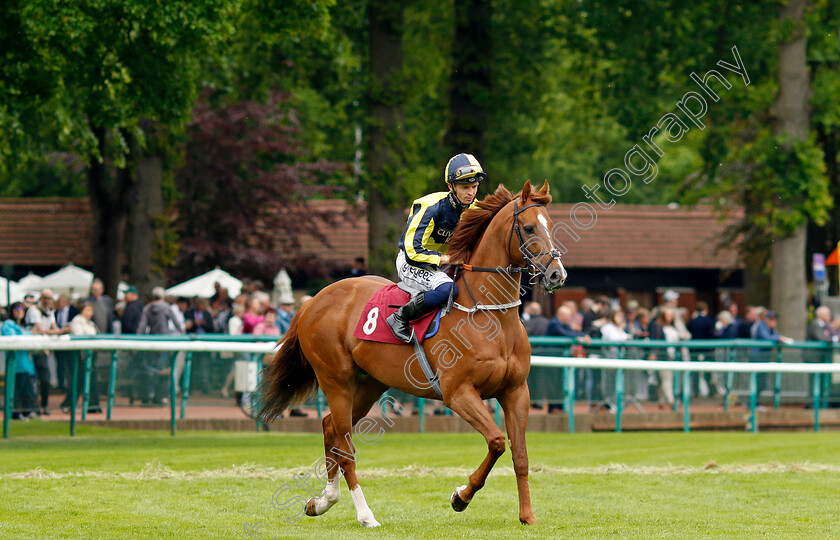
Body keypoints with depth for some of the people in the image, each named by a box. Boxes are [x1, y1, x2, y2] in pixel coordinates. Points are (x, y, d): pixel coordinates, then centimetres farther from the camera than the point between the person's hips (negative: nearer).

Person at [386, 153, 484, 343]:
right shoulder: (431, 208, -24)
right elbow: (412, 250, -25)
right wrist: (443, 259, -28)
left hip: (443, 264, 8)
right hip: (411, 262, -8)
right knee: (447, 288, -34)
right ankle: (400, 318, -22)